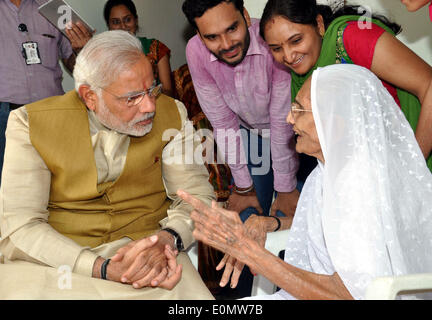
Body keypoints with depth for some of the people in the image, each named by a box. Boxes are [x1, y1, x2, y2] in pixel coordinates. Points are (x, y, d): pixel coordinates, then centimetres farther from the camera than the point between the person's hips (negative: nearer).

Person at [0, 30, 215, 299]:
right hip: (57, 262, 0)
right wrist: (105, 268, -24)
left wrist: (167, 239, -21)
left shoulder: (171, 114, 1)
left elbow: (197, 194, 2)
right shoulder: (30, 124, -6)